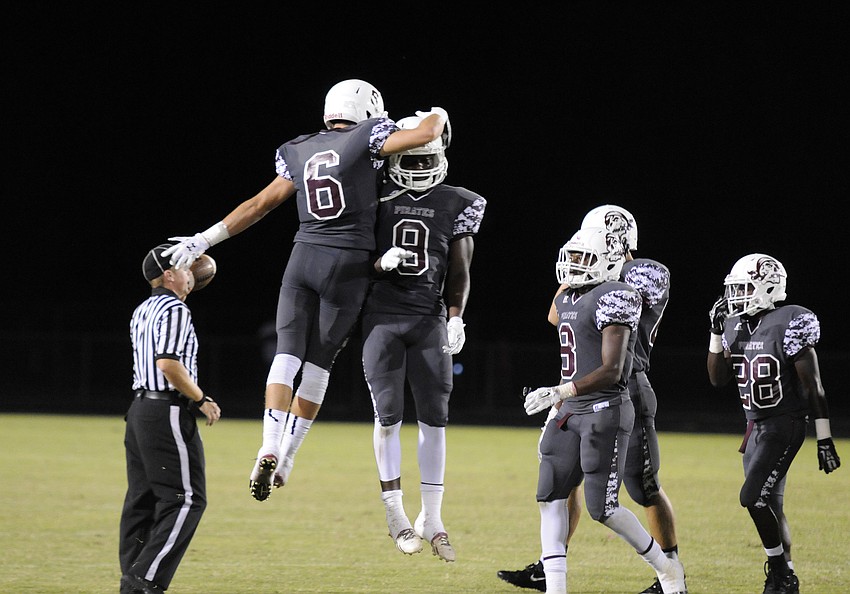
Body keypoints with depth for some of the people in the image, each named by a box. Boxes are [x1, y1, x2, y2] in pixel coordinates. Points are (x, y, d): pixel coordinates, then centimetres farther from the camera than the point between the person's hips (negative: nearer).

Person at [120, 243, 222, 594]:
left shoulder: (141, 311, 16)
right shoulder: (175, 310, -12)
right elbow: (169, 363, -23)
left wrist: (183, 290, 31)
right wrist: (201, 400, -13)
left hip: (139, 409, 10)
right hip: (168, 411, -10)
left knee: (142, 499, 11)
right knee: (186, 499, -8)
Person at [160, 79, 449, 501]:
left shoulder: (298, 153, 12)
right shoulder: (367, 140, -2)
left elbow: (261, 203, 9)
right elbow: (426, 134, -10)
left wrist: (206, 239, 13)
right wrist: (437, 115, 15)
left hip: (305, 257, 3)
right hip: (349, 265, -3)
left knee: (287, 356, 0)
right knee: (319, 363, 6)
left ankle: (270, 448, -19)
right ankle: (287, 455, 8)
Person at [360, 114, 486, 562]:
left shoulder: (455, 205, 6)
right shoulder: (376, 201, 3)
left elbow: (459, 270, 5)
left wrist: (456, 317, -7)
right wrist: (381, 263, -16)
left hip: (429, 319, 1)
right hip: (382, 317, -1)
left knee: (434, 416, 1)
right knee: (388, 415, -4)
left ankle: (431, 519, 8)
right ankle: (395, 515, 5)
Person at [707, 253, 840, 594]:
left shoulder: (788, 324, -15)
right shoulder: (735, 326, 7)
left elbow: (812, 385, -14)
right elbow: (718, 380, 12)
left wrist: (824, 439, -15)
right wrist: (717, 332, 1)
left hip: (784, 426, -8)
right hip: (756, 426, 8)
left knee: (753, 497, -17)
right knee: (769, 505, 11)